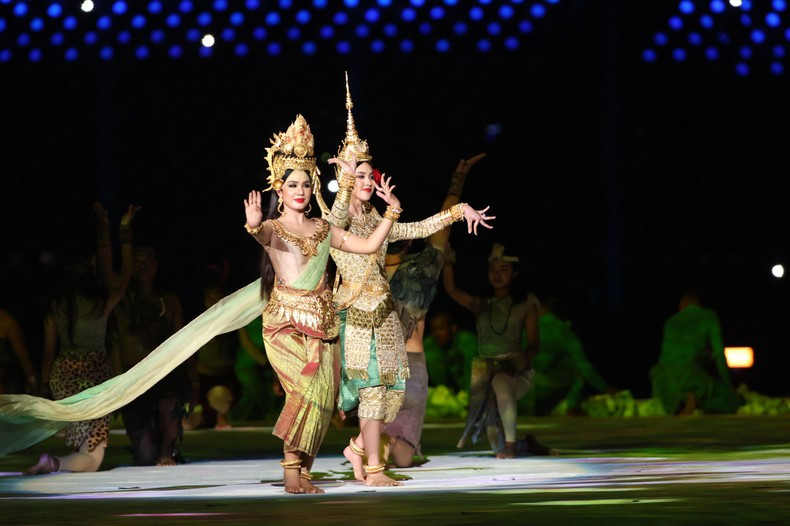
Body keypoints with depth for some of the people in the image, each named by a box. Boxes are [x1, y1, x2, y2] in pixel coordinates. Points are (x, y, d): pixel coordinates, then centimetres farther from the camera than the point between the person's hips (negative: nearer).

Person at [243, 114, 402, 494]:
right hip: (284, 320, -5)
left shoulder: (323, 230, 15)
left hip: (321, 322, 5)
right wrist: (254, 226, -50)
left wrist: (392, 212, 3)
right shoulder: (273, 228, -1)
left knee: (323, 395, -3)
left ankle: (301, 470, 5)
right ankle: (291, 467, -14)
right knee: (307, 388, -22)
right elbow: (262, 235, -26)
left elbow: (369, 245, 14)